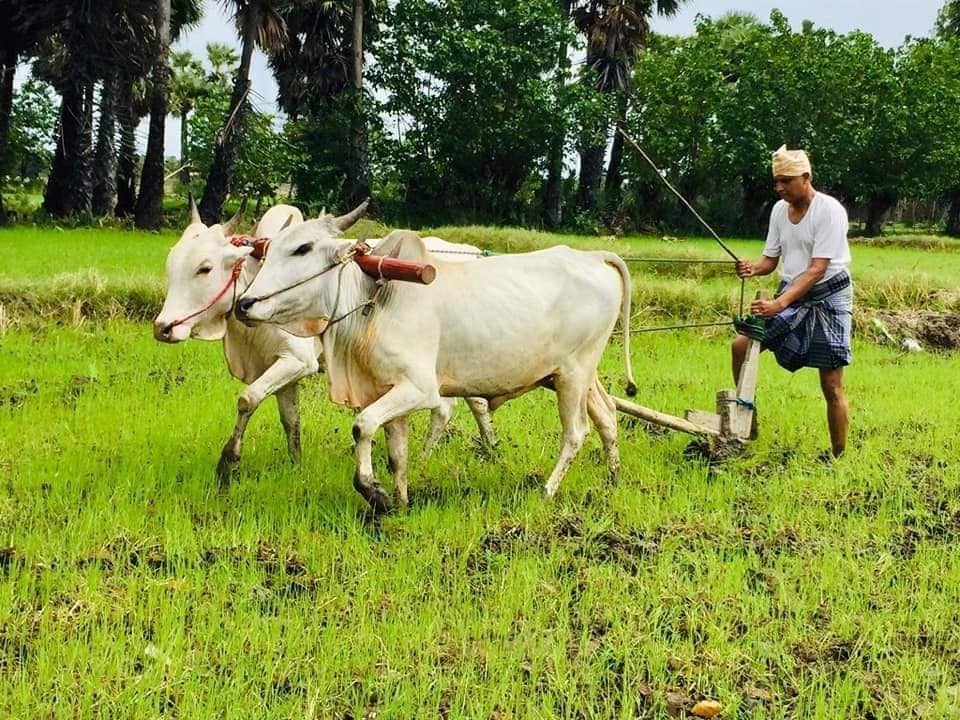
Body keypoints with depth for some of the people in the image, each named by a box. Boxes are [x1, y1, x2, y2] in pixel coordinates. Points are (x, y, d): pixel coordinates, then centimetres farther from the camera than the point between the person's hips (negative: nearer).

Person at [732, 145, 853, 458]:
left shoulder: (829, 210, -19)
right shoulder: (779, 210, 3)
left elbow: (817, 269, -25)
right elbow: (771, 260, 8)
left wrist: (780, 304, -36)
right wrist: (754, 268, -17)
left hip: (828, 297, -7)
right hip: (791, 294, 7)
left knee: (831, 385, -7)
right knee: (741, 345, -4)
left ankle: (838, 457, 5)